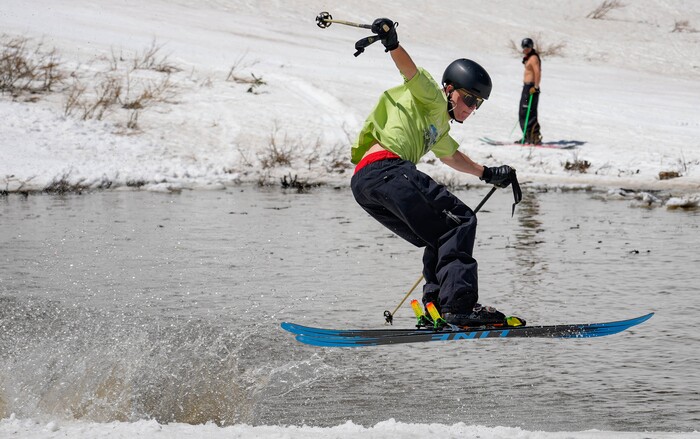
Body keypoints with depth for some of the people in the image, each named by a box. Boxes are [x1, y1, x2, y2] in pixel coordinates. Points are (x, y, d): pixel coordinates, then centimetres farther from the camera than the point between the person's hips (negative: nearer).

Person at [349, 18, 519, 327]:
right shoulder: (432, 98, 7)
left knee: (442, 238, 17)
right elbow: (411, 72, -12)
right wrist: (392, 44, -30)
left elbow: (450, 155, 56)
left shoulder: (440, 126, 36)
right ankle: (459, 306, -25)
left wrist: (487, 174, 60)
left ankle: (435, 307, 2)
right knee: (460, 222, -13)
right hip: (386, 169, -10)